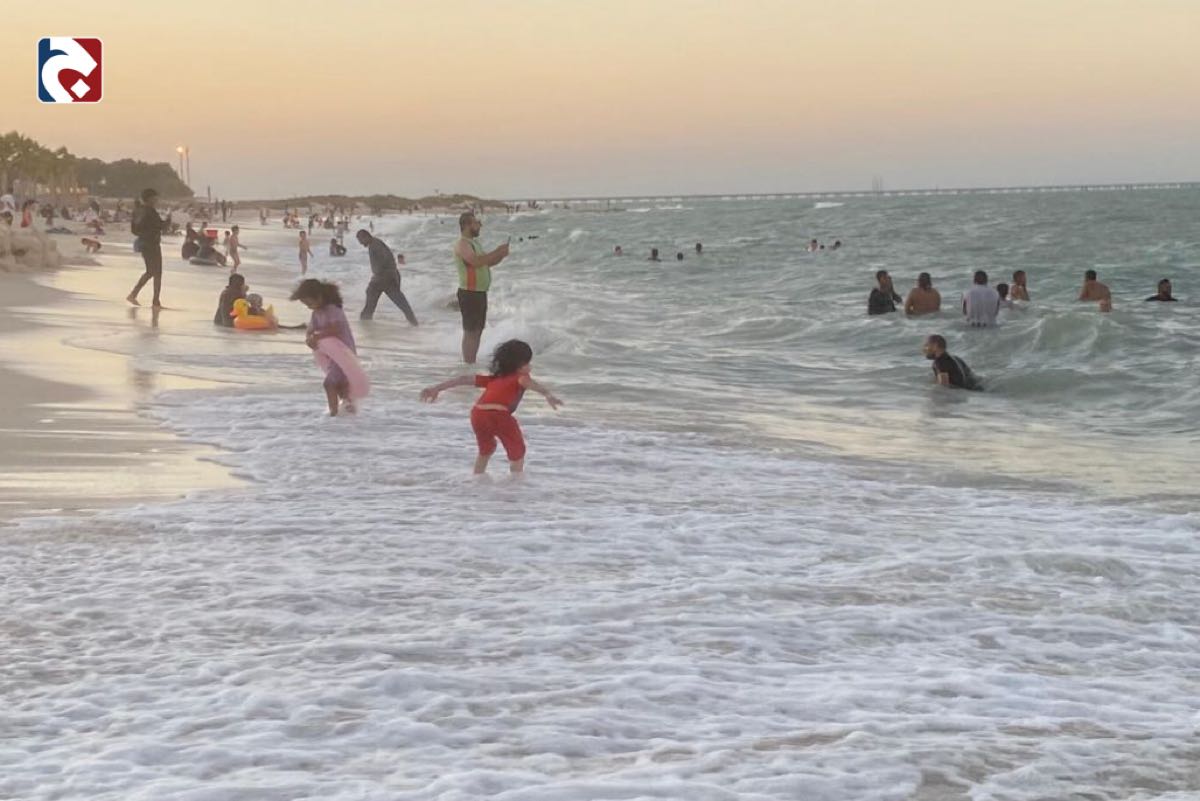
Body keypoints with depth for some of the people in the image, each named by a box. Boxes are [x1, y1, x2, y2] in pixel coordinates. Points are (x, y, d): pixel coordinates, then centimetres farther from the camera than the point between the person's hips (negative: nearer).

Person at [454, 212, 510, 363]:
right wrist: (497, 252, -23)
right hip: (469, 294, -10)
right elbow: (476, 261, -30)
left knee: (478, 331, 14)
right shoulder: (462, 244, -14)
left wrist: (501, 255, 2)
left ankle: (472, 364, 20)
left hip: (480, 293, 10)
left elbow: (488, 262, 21)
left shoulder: (474, 242, 16)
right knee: (470, 332, -9)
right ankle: (468, 365, -9)